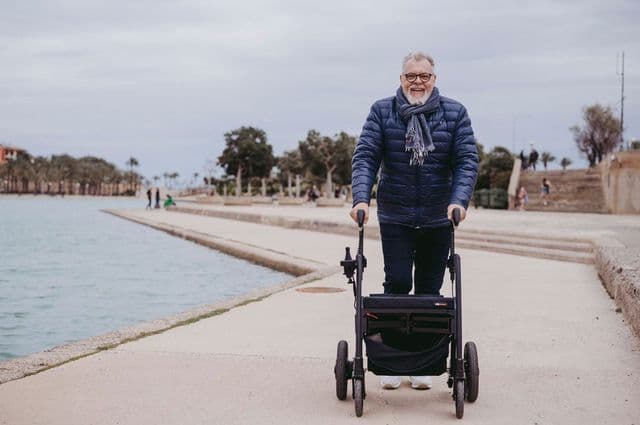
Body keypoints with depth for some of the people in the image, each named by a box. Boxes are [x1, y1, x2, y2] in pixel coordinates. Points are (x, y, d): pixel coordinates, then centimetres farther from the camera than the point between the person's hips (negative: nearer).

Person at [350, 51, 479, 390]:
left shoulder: (454, 113, 2)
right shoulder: (382, 112, 1)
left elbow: (467, 160, -5)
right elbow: (365, 156, -6)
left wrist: (459, 200, -21)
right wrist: (361, 198, -21)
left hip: (438, 219, 1)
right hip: (394, 218, -1)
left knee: (429, 292, 8)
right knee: (397, 285, -5)